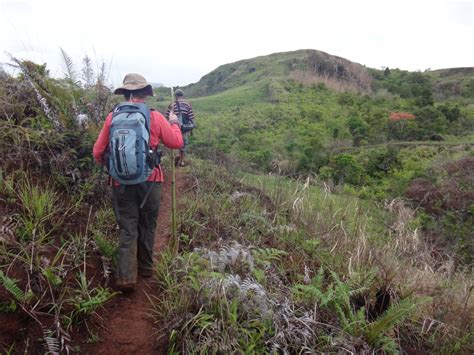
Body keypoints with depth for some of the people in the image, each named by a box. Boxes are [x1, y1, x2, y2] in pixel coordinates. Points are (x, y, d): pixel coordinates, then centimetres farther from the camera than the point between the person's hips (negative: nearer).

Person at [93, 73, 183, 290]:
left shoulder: (112, 117, -3)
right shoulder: (155, 117, -7)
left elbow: (98, 152, 1)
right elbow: (177, 143, 1)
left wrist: (108, 165, 23)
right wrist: (174, 124, 20)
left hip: (121, 183, 1)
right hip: (150, 181, 0)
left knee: (127, 229, 9)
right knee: (147, 227, 17)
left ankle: (126, 277, 3)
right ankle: (145, 268, 32)